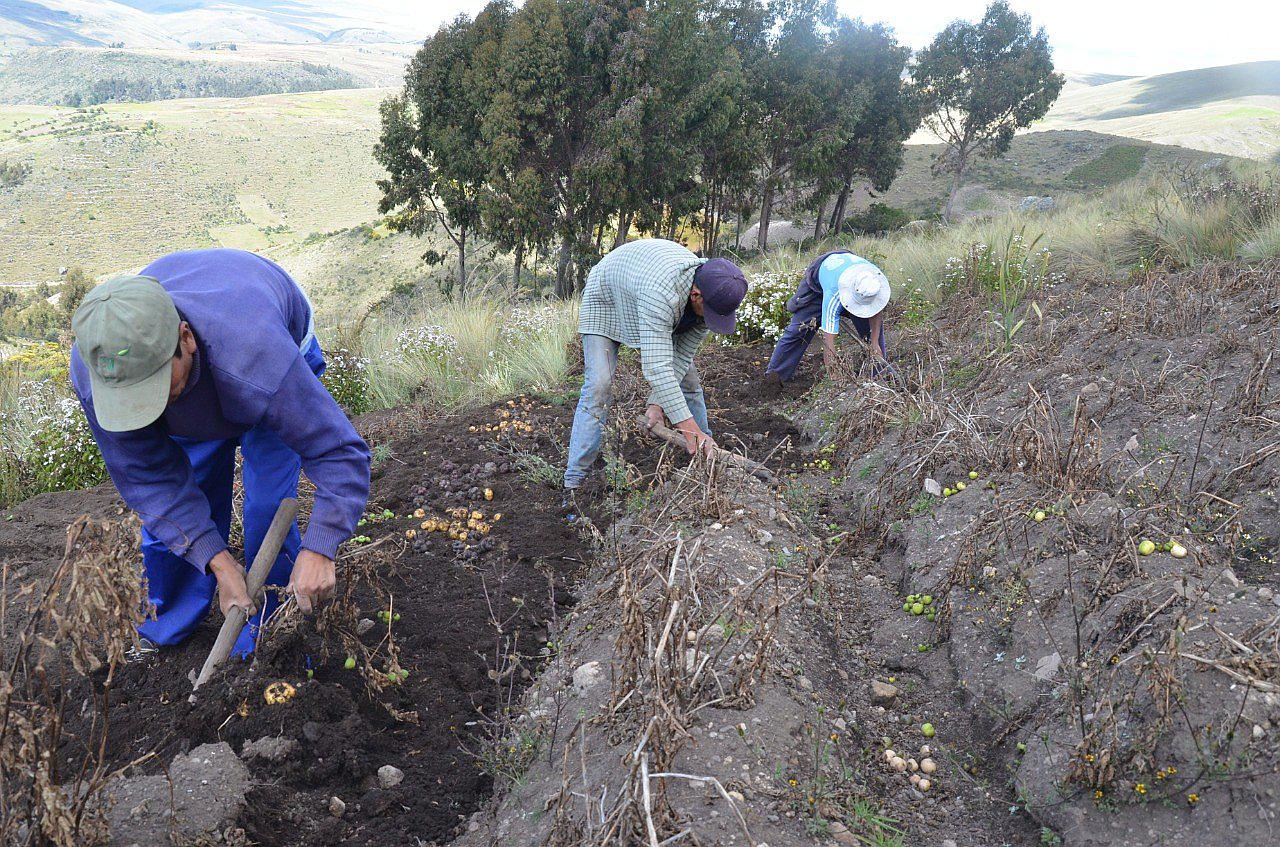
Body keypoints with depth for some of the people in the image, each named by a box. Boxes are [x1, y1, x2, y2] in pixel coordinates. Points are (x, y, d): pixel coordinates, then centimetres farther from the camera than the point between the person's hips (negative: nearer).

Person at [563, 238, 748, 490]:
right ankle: (574, 480, -17)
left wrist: (657, 403, -28)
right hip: (607, 299, -6)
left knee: (688, 379, 3)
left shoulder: (712, 294, -24)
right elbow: (656, 365, -51)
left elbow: (681, 355, -18)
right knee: (598, 384, -20)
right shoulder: (663, 290, -47)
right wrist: (688, 426, -53)